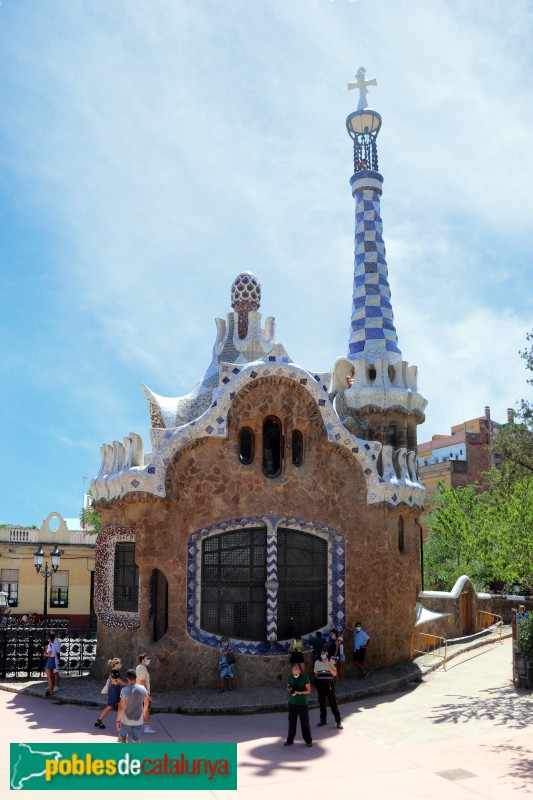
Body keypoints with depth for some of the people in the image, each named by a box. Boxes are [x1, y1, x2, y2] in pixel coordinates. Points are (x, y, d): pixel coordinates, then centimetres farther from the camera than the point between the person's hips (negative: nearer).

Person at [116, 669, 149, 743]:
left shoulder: (125, 690, -18)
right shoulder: (142, 689, -7)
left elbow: (121, 707, -17)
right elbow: (146, 702, 9)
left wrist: (118, 720, -6)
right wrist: (144, 712, 28)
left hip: (126, 720, -2)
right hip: (138, 720, 2)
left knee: (123, 736, 22)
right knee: (136, 740, 8)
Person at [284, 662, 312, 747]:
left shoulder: (305, 677, -11)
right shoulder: (290, 676, 1)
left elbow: (308, 690, -9)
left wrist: (299, 692, -24)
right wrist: (290, 689, -8)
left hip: (302, 703, -3)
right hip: (292, 703, 3)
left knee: (305, 722, 2)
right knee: (292, 722, 8)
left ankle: (308, 740, 13)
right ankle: (290, 740, 19)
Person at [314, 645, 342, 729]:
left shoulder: (331, 662, -5)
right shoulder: (317, 662, 5)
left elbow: (334, 674, -14)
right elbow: (316, 674, 13)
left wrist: (327, 664, -21)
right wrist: (317, 686, 13)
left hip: (329, 685, -3)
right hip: (320, 685, 3)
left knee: (333, 703, -2)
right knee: (321, 703, 10)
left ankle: (338, 722, 3)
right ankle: (323, 720, 24)